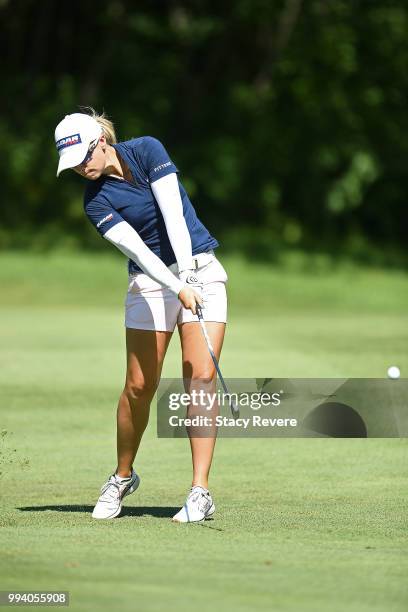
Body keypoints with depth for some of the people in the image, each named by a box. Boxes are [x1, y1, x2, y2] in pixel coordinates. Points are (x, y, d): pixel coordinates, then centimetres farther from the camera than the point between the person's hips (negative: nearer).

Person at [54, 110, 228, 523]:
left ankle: (200, 492, -14)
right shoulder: (96, 200, -8)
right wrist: (178, 288, -32)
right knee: (139, 386, 1)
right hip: (150, 282, 1)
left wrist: (187, 277, -24)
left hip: (200, 271, 0)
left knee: (201, 377, -11)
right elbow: (138, 249, -20)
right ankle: (122, 478, 24)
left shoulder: (147, 150, -8)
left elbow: (174, 214, -15)